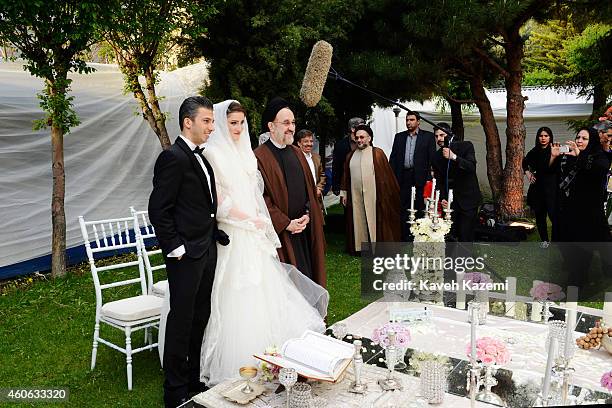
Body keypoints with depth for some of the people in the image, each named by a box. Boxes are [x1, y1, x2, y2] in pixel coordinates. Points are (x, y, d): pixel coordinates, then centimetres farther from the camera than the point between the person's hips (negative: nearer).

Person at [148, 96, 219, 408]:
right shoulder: (173, 157, -14)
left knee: (200, 318, 16)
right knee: (182, 321, 3)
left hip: (207, 250, 9)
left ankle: (194, 380, 32)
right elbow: (158, 210, -17)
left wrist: (212, 240, 12)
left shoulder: (201, 158, 13)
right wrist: (174, 248, -16)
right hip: (186, 254, -9)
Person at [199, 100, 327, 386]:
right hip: (232, 237, -7)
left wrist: (262, 225, 7)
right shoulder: (213, 154, -9)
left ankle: (262, 361, 23)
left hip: (254, 235, 7)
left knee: (260, 293, 10)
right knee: (236, 300, -1)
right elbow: (218, 202, -13)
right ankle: (234, 366, 14)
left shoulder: (245, 152, 14)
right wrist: (251, 220, -10)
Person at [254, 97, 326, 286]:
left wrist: (307, 215, 0)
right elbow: (261, 198, -14)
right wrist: (286, 224, -14)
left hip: (305, 227, 7)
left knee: (307, 274, 12)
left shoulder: (297, 153, 13)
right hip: (280, 231, -6)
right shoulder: (260, 157, -10)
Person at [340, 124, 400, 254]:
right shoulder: (351, 156, 10)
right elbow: (346, 176, 13)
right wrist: (344, 193, 9)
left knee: (374, 220, 2)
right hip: (355, 196, 4)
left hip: (373, 195, -4)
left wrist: (385, 194, -5)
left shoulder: (377, 153, -3)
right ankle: (360, 246, 18)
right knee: (358, 221, 8)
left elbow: (386, 175, -3)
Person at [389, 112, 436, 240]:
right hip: (403, 178, 3)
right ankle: (404, 236, 14)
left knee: (420, 208, 3)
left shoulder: (428, 136, 5)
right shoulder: (399, 137, 14)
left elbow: (432, 158, 0)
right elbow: (393, 158, 10)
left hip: (420, 178, -3)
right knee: (403, 209, 6)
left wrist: (429, 177, -9)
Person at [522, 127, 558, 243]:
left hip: (551, 187, -5)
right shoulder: (534, 152, 9)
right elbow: (525, 163, 29)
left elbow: (551, 168, -21)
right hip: (538, 187, 5)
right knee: (539, 215, 9)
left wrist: (553, 155, -34)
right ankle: (544, 241, 19)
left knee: (554, 215, -11)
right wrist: (528, 174, 16)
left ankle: (555, 241, -5)